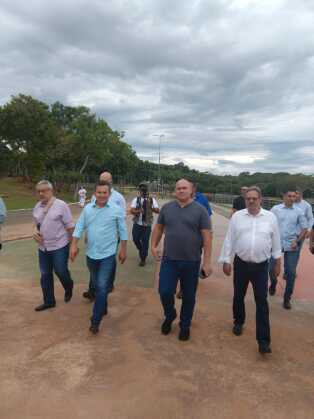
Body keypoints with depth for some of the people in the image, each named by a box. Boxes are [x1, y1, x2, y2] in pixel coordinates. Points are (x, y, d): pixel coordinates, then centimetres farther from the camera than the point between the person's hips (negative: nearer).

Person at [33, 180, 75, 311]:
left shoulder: (61, 205, -12)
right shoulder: (37, 207, 6)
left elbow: (70, 226, -10)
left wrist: (72, 244, -8)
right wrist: (35, 232, -2)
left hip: (59, 247, -6)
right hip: (43, 248, 6)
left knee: (61, 271, 2)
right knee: (45, 275, 13)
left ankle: (68, 288, 36)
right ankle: (49, 301, 30)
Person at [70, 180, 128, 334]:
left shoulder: (116, 210, -9)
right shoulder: (87, 209, 1)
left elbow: (122, 231, -3)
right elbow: (79, 227, 4)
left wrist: (123, 250, -1)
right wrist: (73, 245, -3)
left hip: (108, 255, -4)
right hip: (91, 254, 4)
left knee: (102, 287, -6)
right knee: (96, 285, 19)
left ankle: (95, 321, 5)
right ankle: (103, 308, 41)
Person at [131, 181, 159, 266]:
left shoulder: (152, 200, 2)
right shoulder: (136, 200, 2)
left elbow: (157, 211, -6)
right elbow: (132, 210, -10)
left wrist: (150, 207, -22)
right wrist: (139, 211, -29)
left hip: (147, 224, -1)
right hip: (137, 224, 1)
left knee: (145, 242, 1)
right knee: (136, 239, 5)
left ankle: (143, 259, 17)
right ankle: (141, 251, 37)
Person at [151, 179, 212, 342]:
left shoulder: (200, 210, -6)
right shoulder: (167, 207, 3)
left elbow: (207, 236, -7)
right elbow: (158, 227, 13)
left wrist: (207, 261, -10)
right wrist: (154, 246, 4)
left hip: (191, 262, -1)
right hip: (169, 260, 2)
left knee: (188, 296, 11)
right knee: (165, 292, 1)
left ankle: (185, 325, 35)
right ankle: (169, 316, 32)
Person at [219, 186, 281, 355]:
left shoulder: (270, 217, -3)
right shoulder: (237, 216, -3)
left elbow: (276, 241, 5)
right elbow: (229, 240, -1)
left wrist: (277, 262, 8)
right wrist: (226, 261, -1)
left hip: (261, 266, -1)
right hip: (241, 264, 1)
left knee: (262, 302, 1)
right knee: (238, 297, 16)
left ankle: (263, 340, 8)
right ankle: (238, 322, 41)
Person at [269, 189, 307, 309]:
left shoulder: (298, 212, 1)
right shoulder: (275, 209, -2)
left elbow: (304, 229, 5)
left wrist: (297, 241, -6)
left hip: (291, 246, 1)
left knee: (291, 273, 2)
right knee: (271, 268, 4)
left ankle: (287, 298, 17)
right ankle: (273, 283, 39)